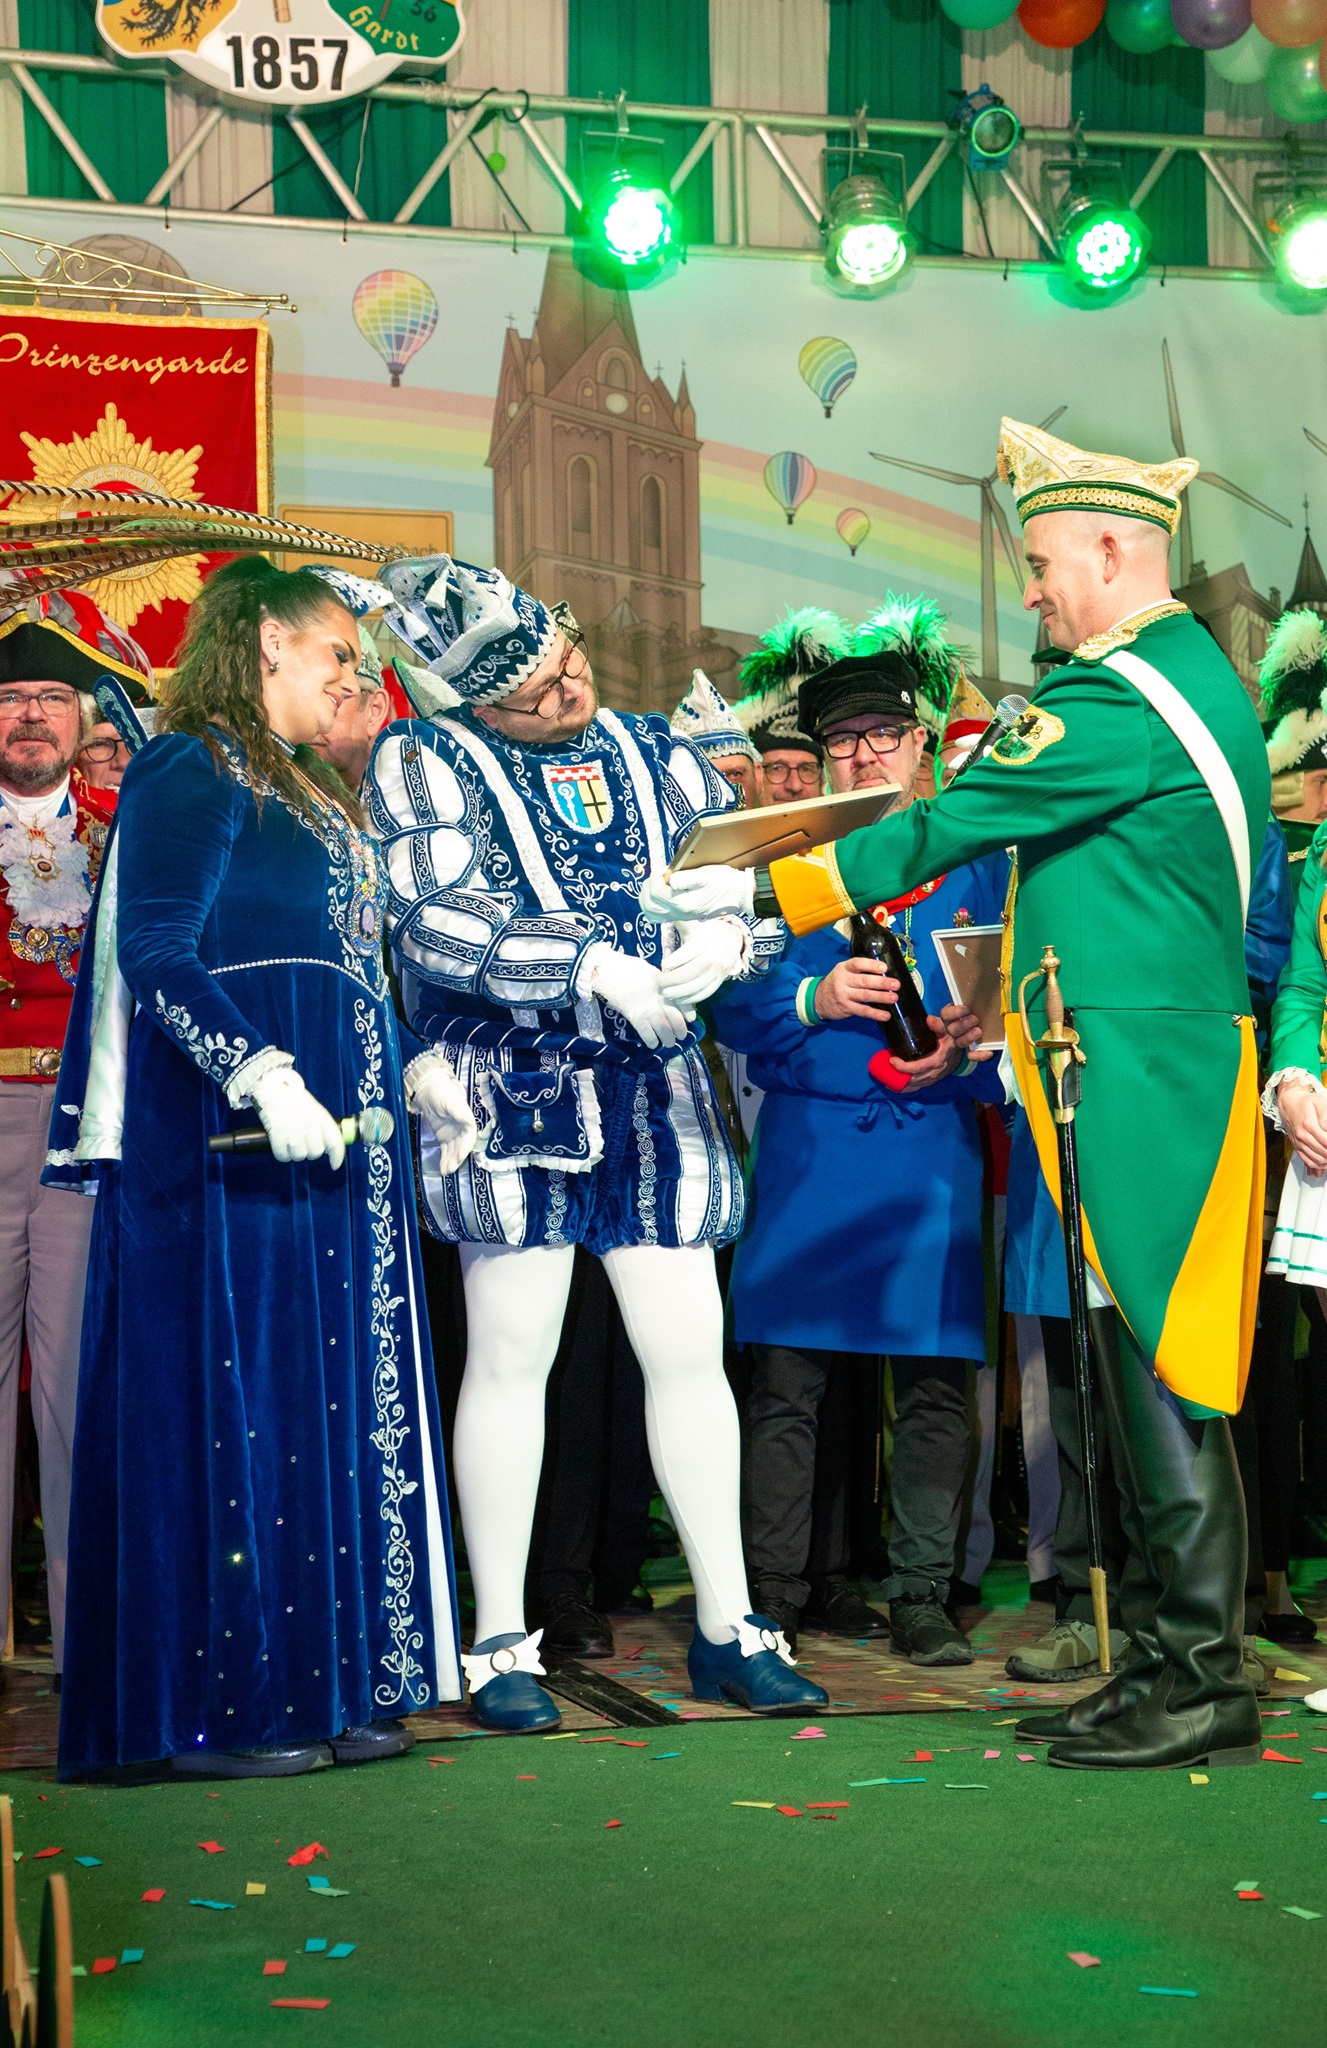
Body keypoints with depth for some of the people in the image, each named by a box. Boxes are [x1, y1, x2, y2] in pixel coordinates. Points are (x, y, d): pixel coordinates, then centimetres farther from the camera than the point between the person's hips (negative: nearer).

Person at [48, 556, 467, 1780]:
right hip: (232, 1142, -9)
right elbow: (155, 954, -17)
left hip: (335, 1141, 9)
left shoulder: (307, 793, 21)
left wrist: (411, 1068, 13)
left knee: (335, 1396, 8)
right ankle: (225, 1703, -1)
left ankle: (329, 1683, 14)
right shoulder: (192, 771, -7)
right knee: (238, 1394, -7)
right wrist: (263, 1076, -27)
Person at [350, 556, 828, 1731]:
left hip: (656, 1089, 4)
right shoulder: (425, 762, -2)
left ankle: (727, 1627, 14)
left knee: (691, 1349, 4)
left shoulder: (656, 755, 11)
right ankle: (502, 1643, 9)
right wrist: (596, 971, -24)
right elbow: (434, 921, -16)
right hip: (509, 1091, -4)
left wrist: (727, 940, -18)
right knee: (512, 1356, 0)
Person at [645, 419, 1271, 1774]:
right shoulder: (1196, 677, 18)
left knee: (1159, 1375, -6)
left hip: (1144, 1083, -10)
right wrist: (1030, 1005, 23)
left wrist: (759, 893, -6)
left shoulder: (1121, 698, -15)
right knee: (1145, 1376, 11)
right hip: (1157, 1064, 10)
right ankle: (1170, 1664, 17)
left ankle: (1201, 1685, 0)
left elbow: (950, 825, -14)